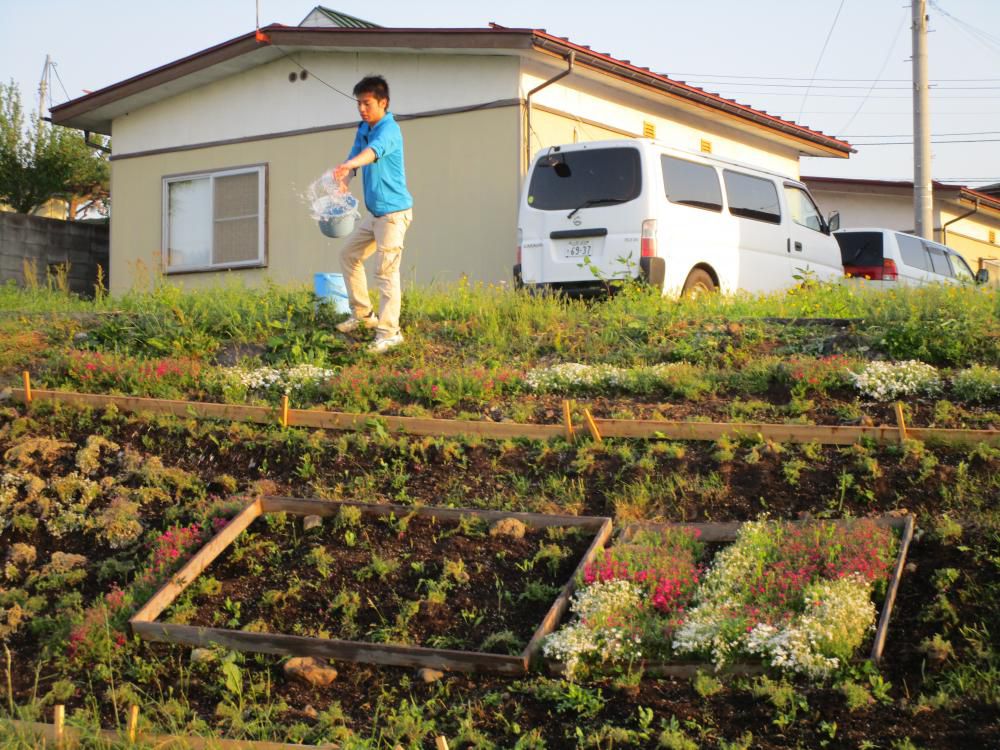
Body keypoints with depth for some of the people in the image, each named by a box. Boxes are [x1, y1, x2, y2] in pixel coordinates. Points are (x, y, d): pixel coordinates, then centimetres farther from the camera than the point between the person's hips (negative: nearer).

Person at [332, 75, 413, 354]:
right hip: (374, 212, 10)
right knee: (348, 255, 18)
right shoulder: (363, 128, 9)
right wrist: (342, 183, -17)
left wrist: (350, 164, -58)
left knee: (386, 271, -13)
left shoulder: (389, 130, -19)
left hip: (393, 211, -10)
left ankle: (389, 332, -11)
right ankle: (363, 314, 28)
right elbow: (354, 155, 3)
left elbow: (373, 151, -39)